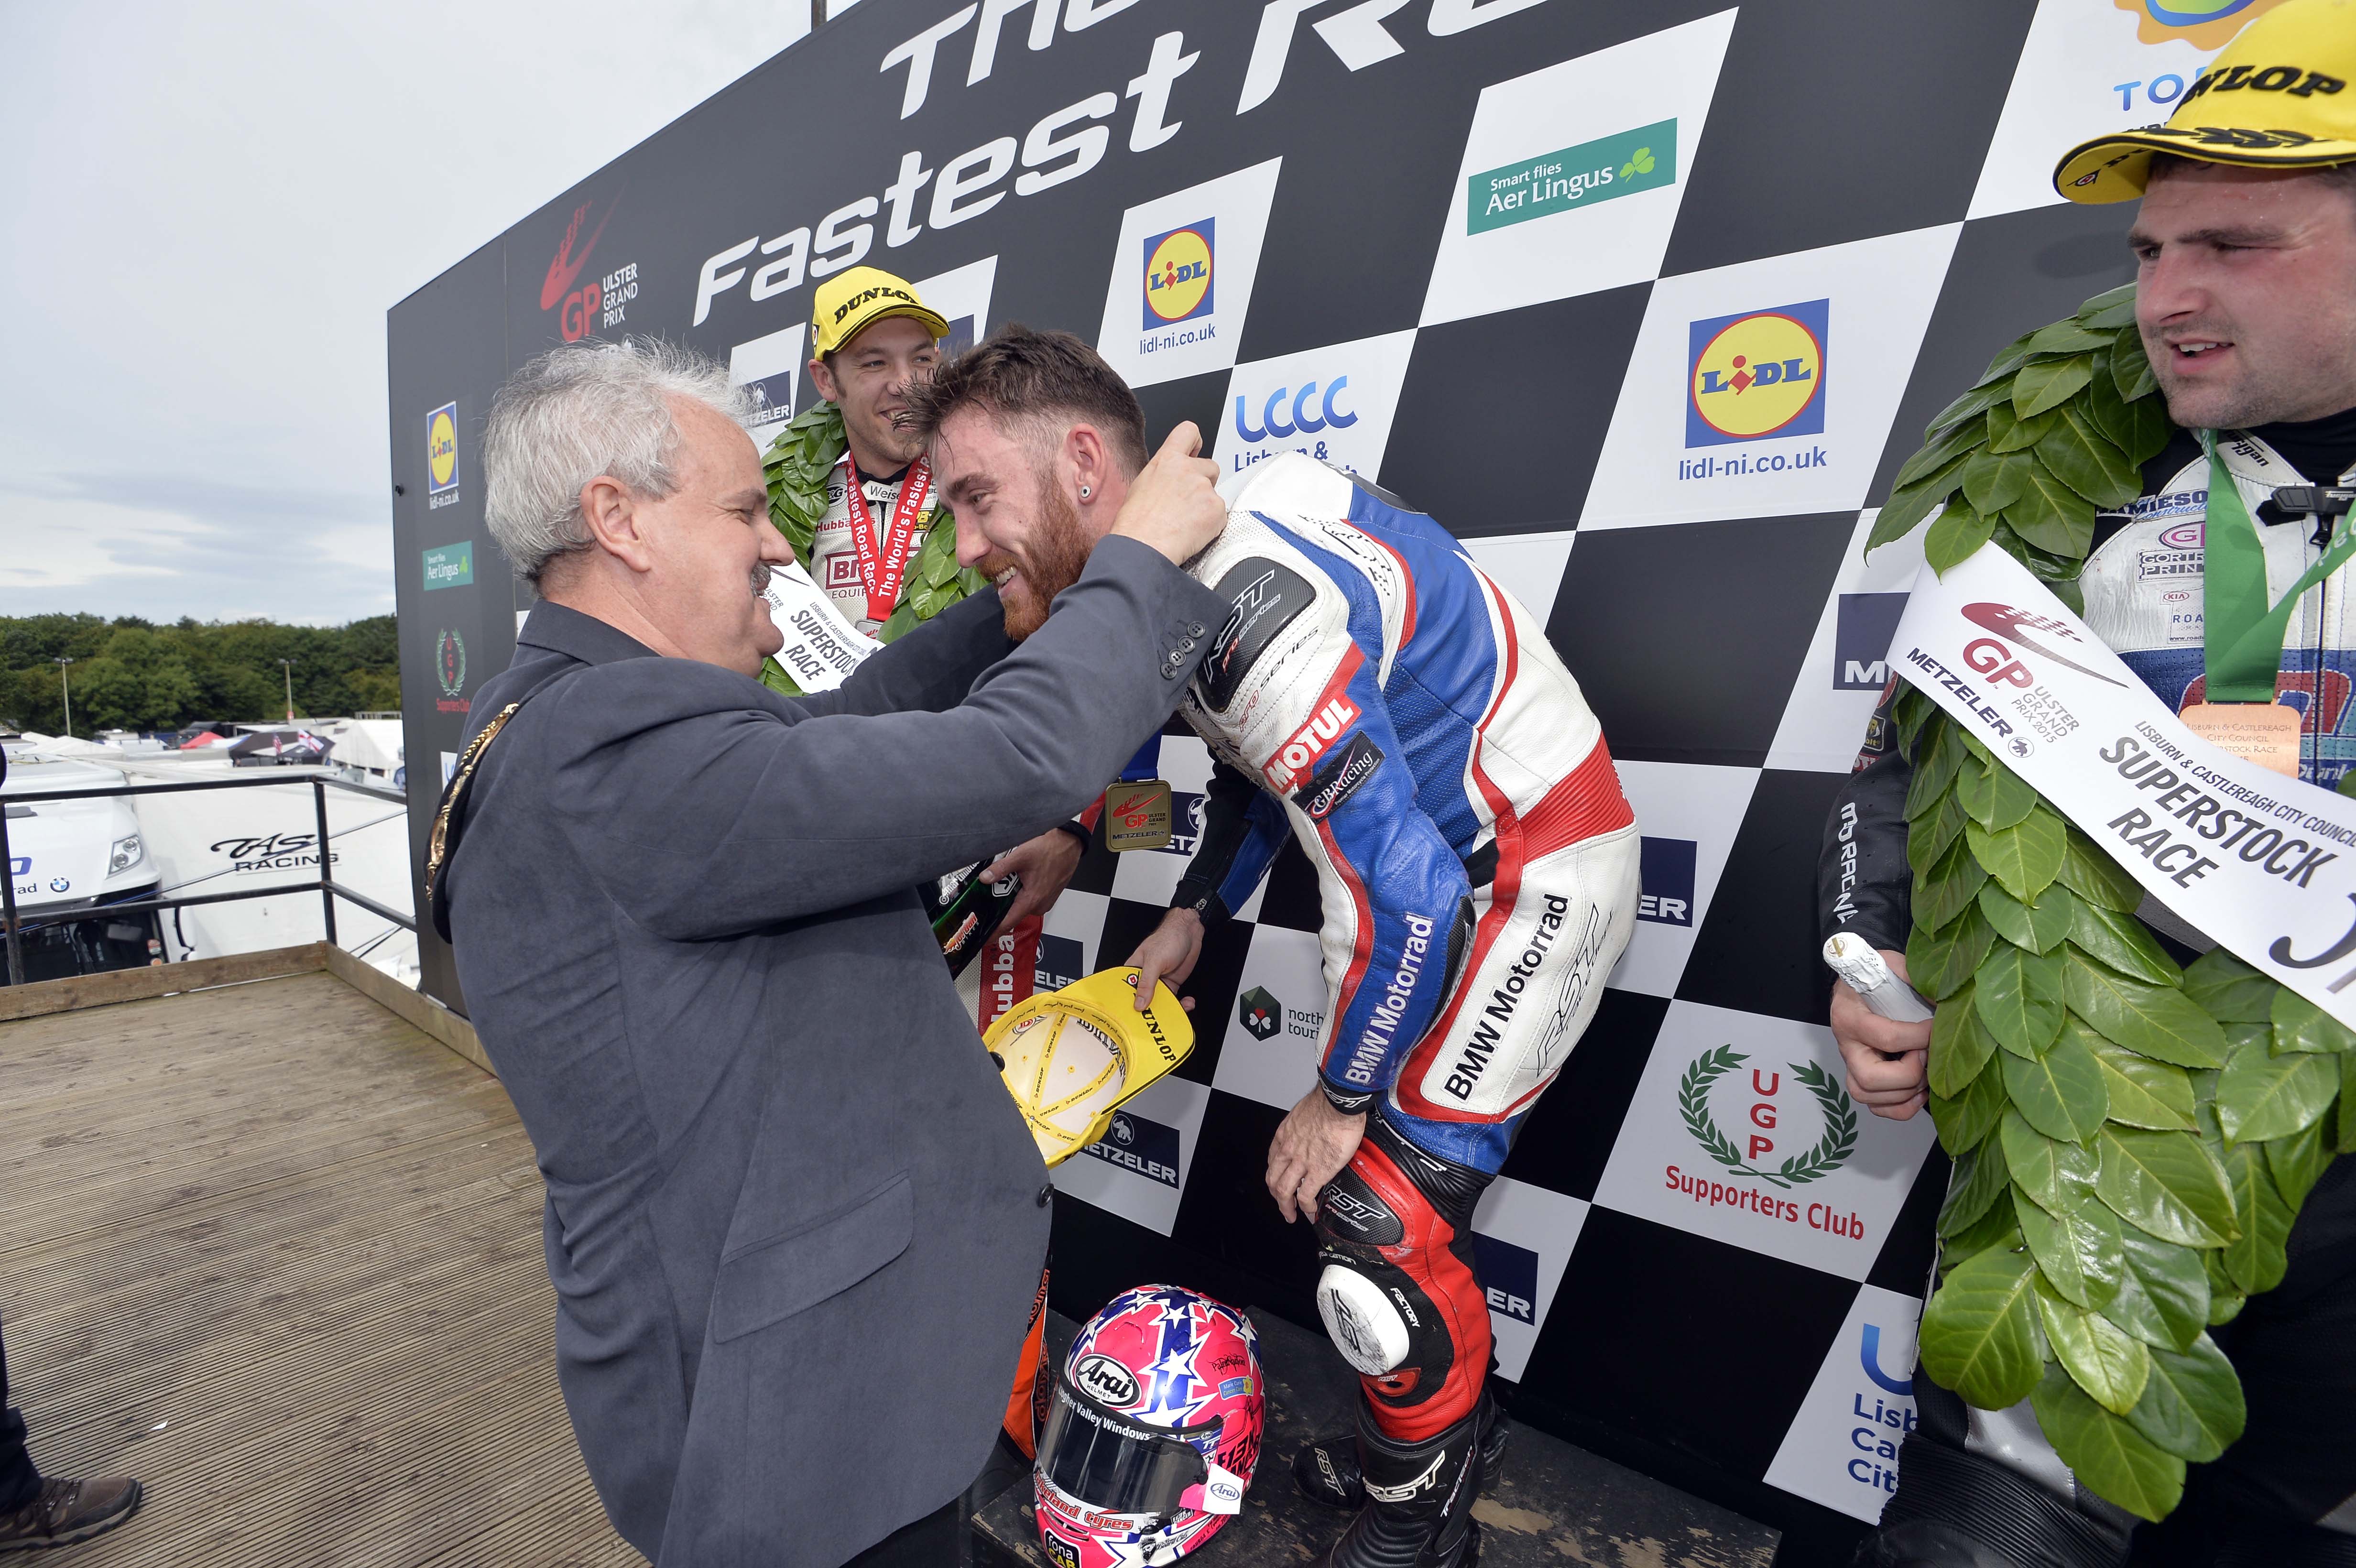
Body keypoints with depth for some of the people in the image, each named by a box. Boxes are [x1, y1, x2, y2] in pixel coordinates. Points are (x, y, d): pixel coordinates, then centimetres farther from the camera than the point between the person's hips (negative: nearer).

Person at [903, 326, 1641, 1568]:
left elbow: (1404, 893, -30)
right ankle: (1441, 1438, 38)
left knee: (1382, 1216, -5)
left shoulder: (1248, 598, -31)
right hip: (1445, 857, 8)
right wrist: (1193, 916, 11)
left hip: (1535, 881, -8)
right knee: (1370, 1188, 13)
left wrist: (1341, 1099, -15)